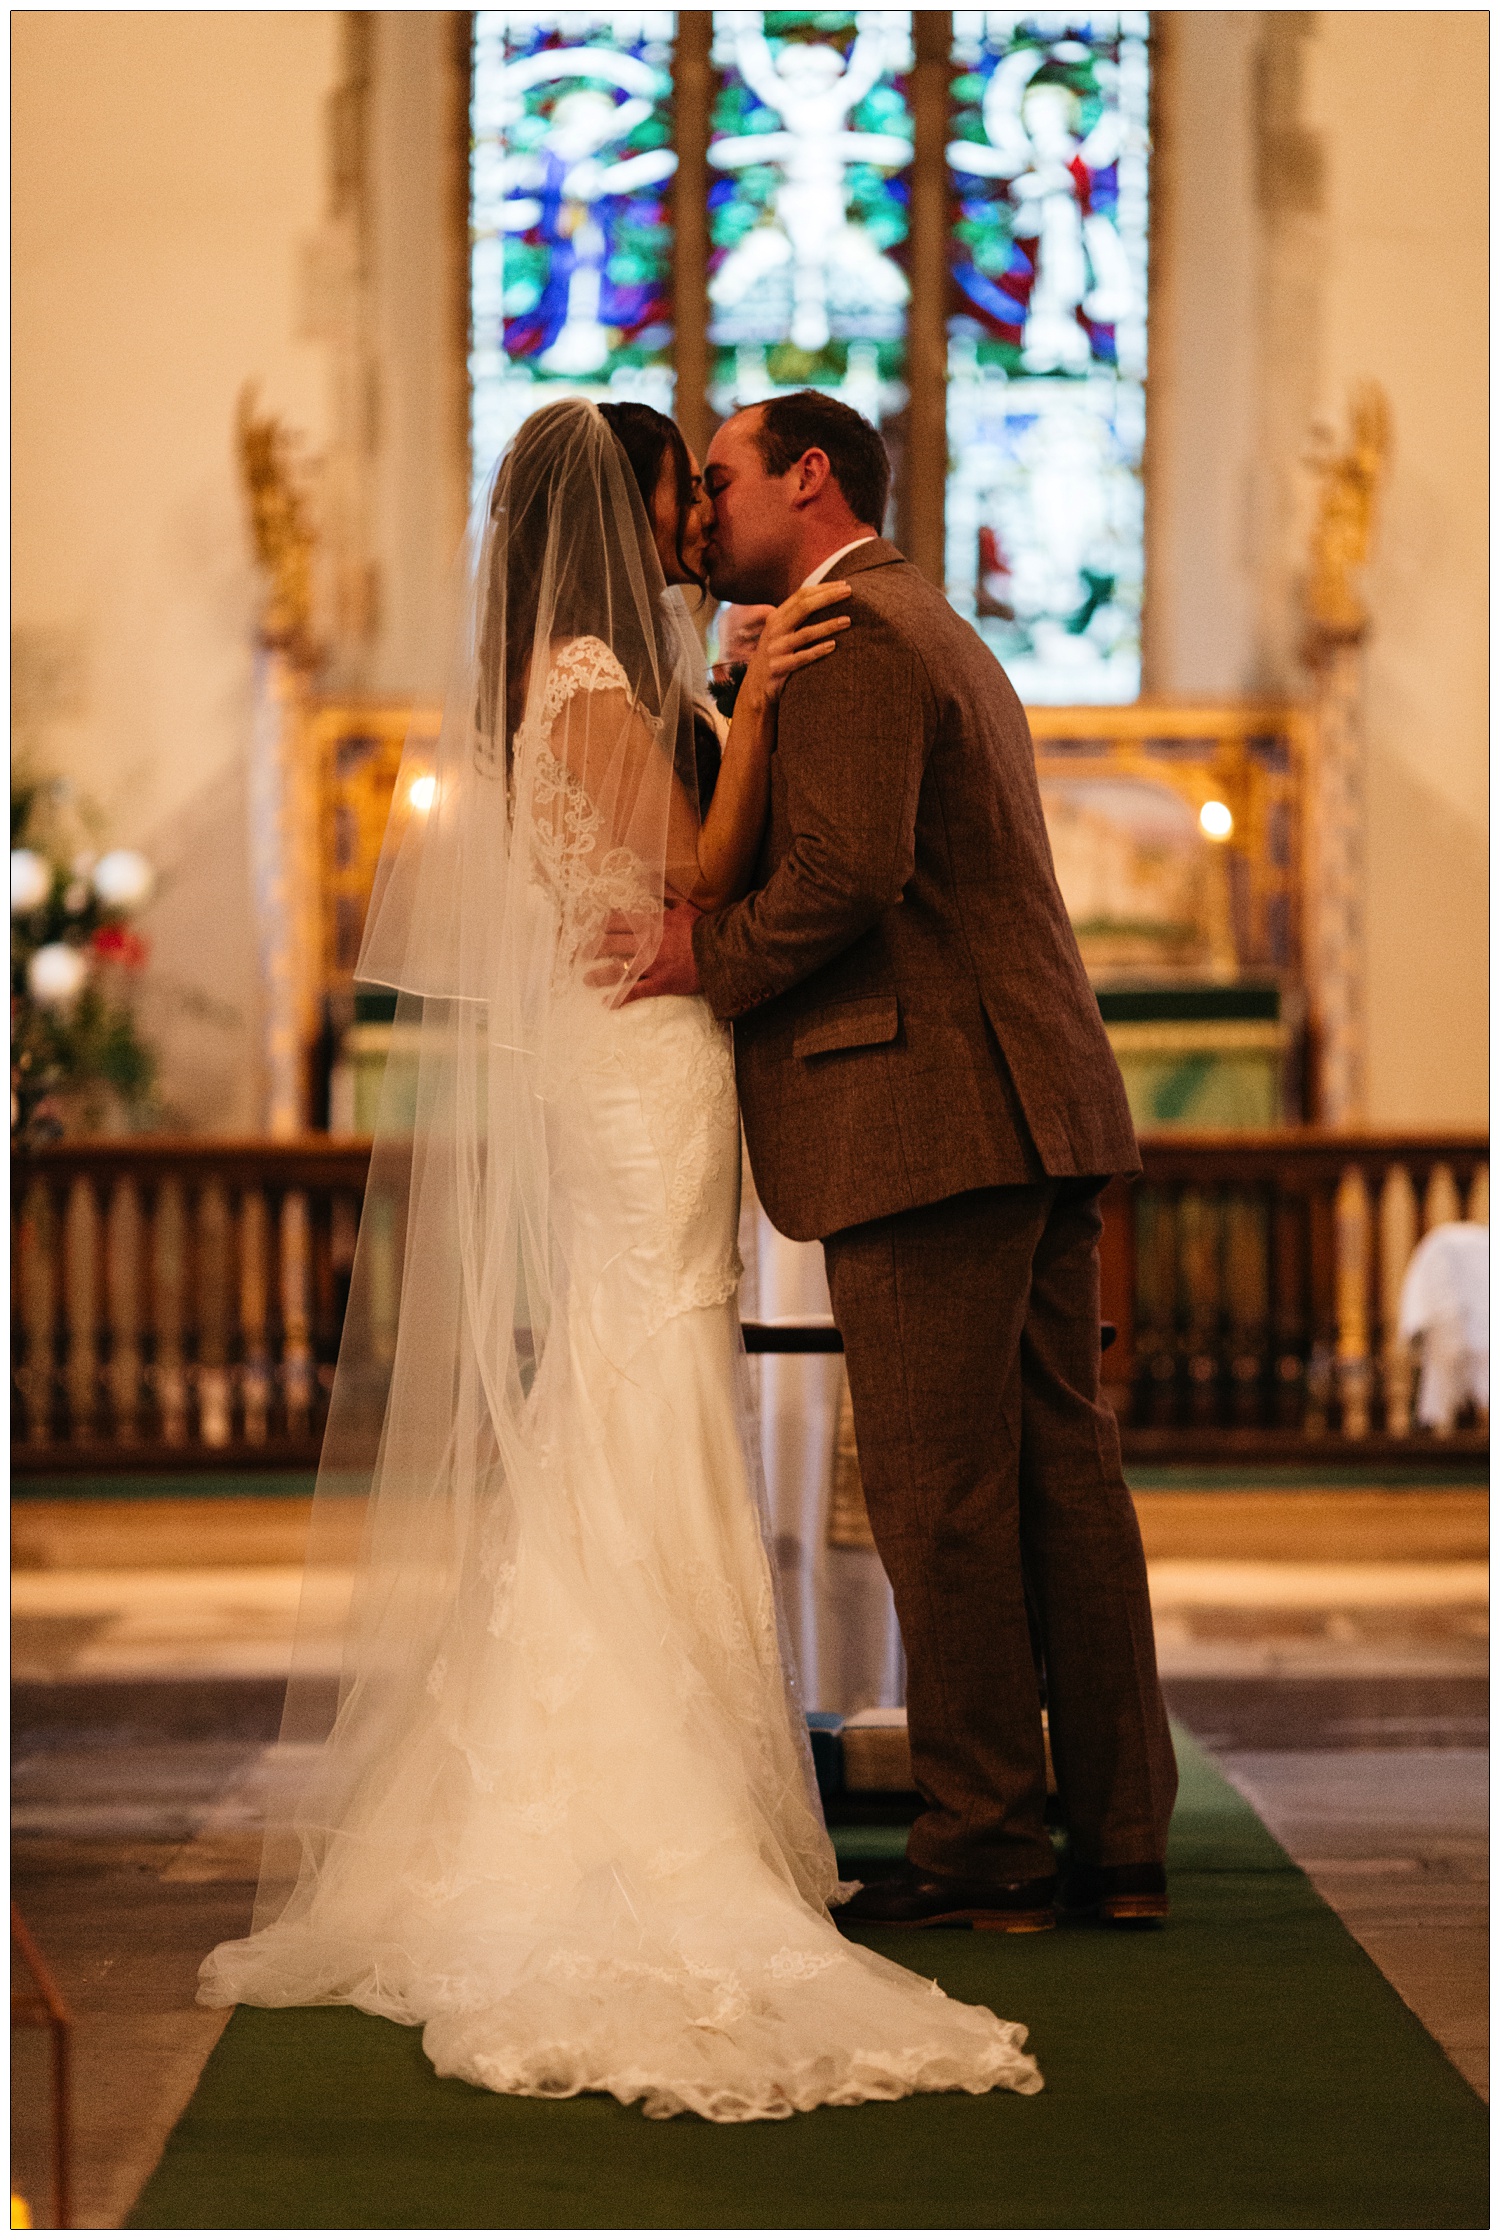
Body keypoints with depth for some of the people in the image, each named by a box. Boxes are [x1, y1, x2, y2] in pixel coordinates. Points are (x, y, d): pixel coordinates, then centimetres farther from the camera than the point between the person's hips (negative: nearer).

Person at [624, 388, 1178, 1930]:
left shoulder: (848, 637, -8)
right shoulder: (938, 634, 25)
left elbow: (845, 872, -21)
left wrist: (712, 962, -8)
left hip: (930, 1116, -10)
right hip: (1040, 1113, 10)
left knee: (940, 1498, -4)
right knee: (1063, 1473, 9)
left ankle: (984, 1848, 2)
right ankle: (1120, 1841, 13)